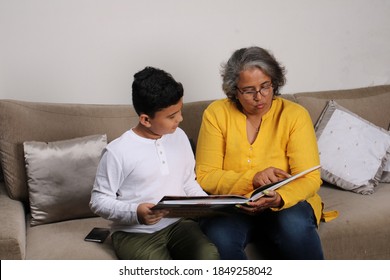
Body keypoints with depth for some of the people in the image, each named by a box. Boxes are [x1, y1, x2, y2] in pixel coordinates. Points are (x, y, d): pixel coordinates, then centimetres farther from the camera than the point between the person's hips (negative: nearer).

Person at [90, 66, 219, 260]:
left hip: (178, 223, 5)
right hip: (134, 232, -4)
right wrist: (135, 212, -22)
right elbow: (98, 200, -6)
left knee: (209, 257, -24)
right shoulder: (117, 151, -11)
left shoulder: (179, 137, 7)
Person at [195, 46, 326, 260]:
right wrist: (252, 178, -22)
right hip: (231, 205, 0)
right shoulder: (216, 114, -2)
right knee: (218, 238, -33)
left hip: (286, 203, 1)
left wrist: (278, 198, -30)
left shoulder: (294, 115, -3)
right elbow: (205, 177, -6)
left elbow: (310, 178, -9)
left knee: (296, 226, -33)